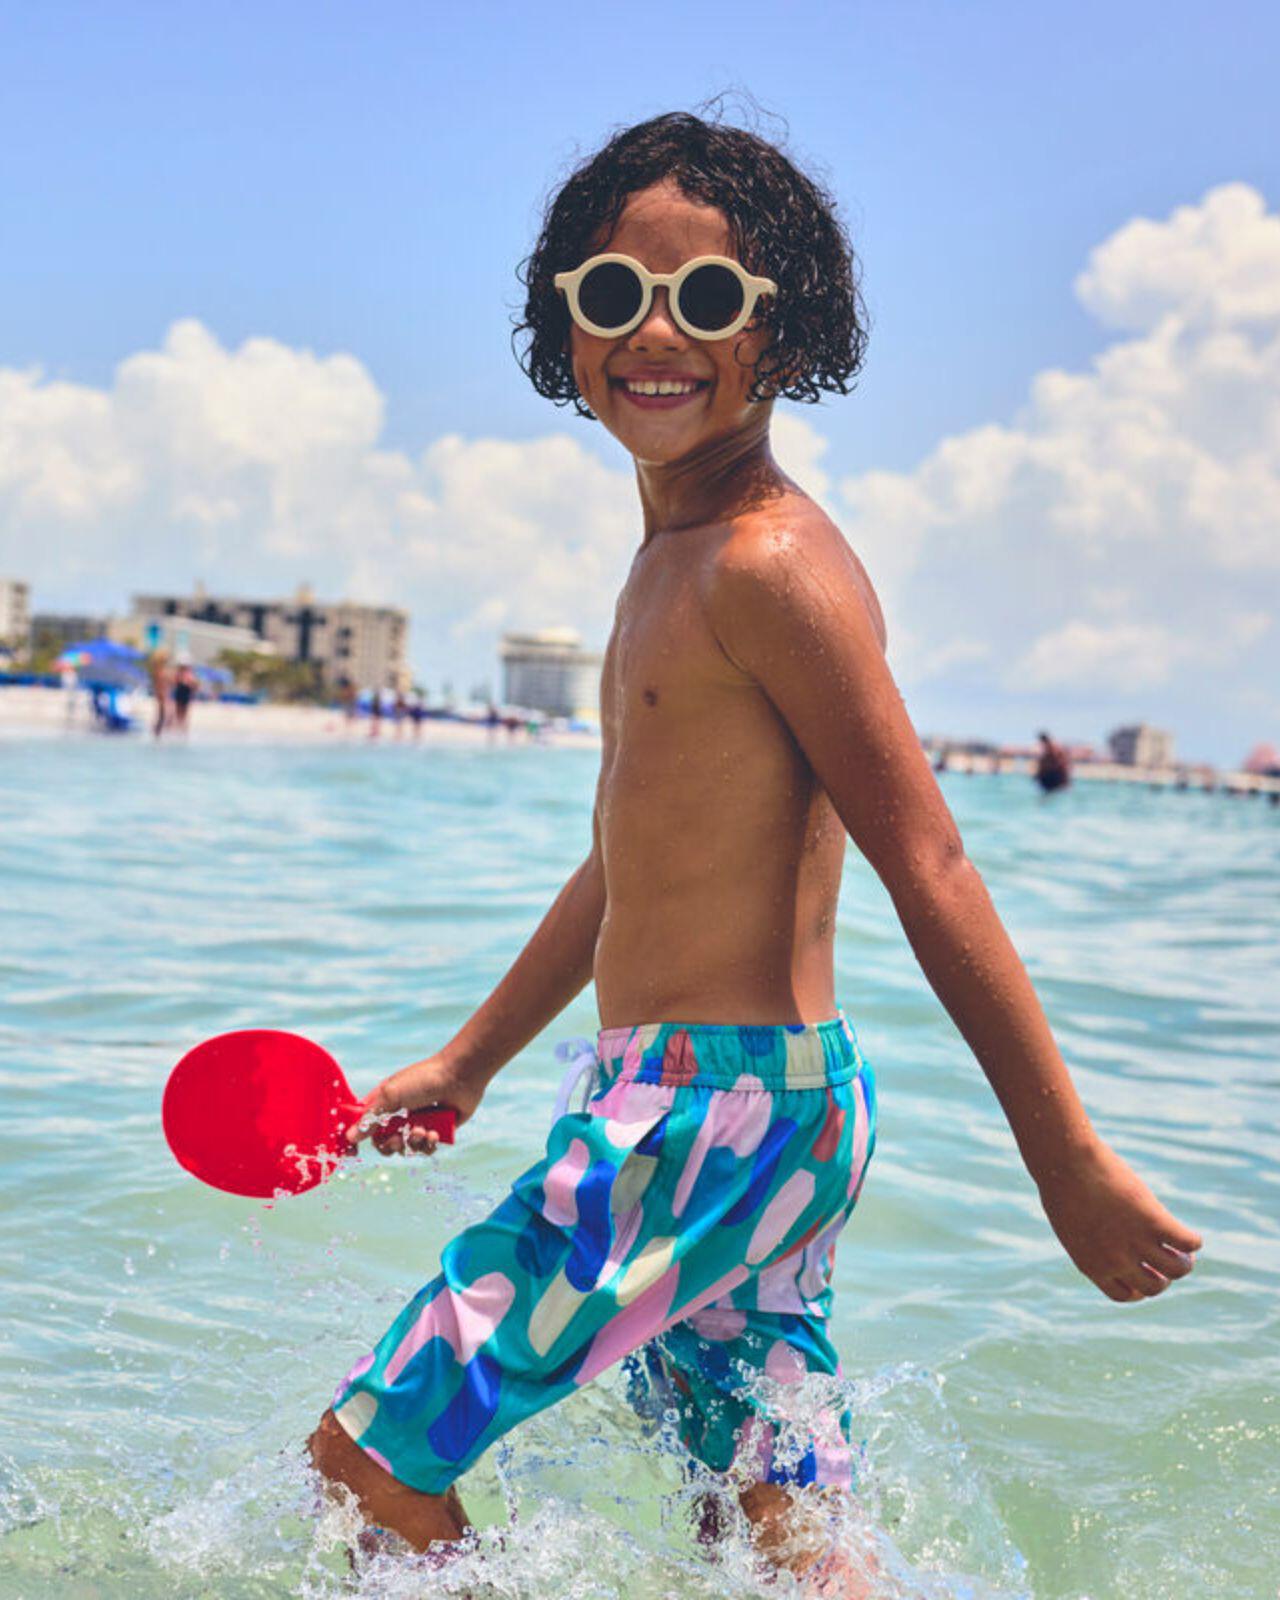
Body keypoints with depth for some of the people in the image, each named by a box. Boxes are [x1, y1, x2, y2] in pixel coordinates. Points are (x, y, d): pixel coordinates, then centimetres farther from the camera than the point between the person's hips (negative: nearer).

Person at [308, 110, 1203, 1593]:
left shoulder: (772, 565, -15)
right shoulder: (667, 563, 16)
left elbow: (933, 877, -17)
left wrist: (1072, 1164, -15)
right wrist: (467, 1058, 30)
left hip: (723, 1108, -10)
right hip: (690, 1107, 10)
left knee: (366, 1461, -2)